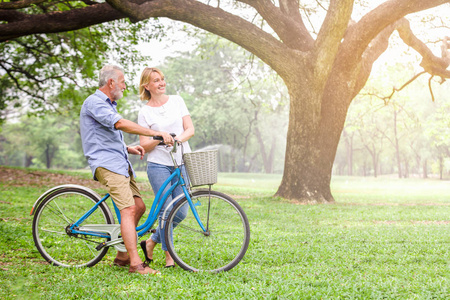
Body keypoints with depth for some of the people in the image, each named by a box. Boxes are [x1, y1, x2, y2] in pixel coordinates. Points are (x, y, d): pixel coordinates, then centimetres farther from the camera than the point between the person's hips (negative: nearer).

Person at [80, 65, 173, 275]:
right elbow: (121, 124, -24)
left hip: (120, 163, 10)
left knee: (139, 207, 5)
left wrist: (128, 148, 11)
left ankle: (123, 256, 15)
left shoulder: (109, 104, 25)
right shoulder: (94, 102, -9)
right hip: (106, 163, -10)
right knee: (128, 209, -19)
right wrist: (157, 134, -26)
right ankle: (135, 264, -21)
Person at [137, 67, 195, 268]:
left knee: (181, 212, 2)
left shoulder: (177, 101, 9)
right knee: (166, 210, -8)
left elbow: (190, 129, 4)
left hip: (182, 163, 3)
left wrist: (178, 138, -17)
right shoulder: (145, 112, 2)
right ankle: (169, 255, 7)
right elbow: (144, 145, -1)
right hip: (159, 165, -3)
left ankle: (151, 242, 21)